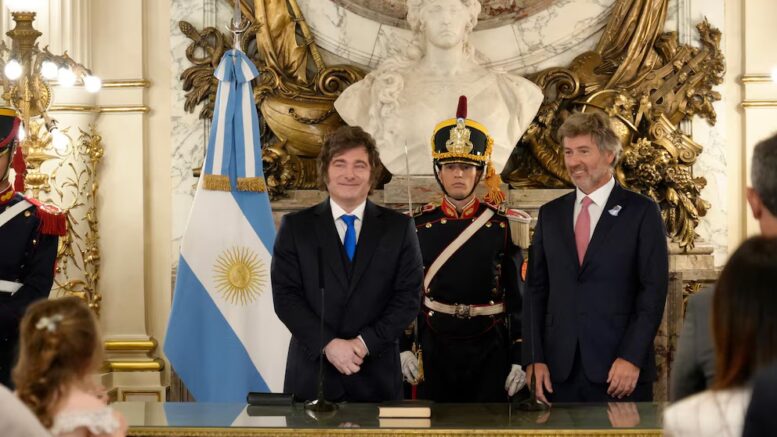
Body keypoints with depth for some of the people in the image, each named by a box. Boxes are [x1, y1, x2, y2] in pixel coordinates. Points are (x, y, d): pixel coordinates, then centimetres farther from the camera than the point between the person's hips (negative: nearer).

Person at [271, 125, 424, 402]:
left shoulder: (399, 228, 4)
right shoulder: (295, 226, 4)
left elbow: (408, 296, 0)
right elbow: (285, 295, -3)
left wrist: (366, 343, -12)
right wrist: (328, 344, -14)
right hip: (311, 373, 0)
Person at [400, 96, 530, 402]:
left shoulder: (503, 226, -2)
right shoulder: (420, 225, 1)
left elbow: (518, 297, -1)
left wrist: (520, 358, -5)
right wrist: (404, 346, -1)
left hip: (490, 350, -1)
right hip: (435, 347, 1)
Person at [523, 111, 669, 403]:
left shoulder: (641, 211, 0)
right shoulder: (550, 214, 12)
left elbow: (654, 289, -5)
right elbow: (536, 289, 9)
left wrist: (632, 358, -13)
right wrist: (534, 359, 0)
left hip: (620, 371, -3)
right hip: (559, 371, 3)